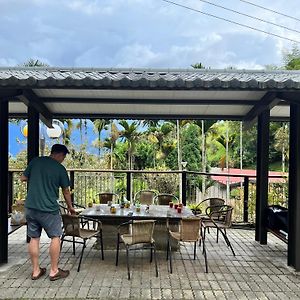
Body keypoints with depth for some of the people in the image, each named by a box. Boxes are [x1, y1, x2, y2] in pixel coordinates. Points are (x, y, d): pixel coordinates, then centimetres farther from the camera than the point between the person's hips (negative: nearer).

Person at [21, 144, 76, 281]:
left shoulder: (35, 161, 3)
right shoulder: (60, 168, -6)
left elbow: (23, 178, 11)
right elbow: (66, 191, 2)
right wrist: (70, 207, 16)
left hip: (30, 207, 5)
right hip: (49, 209, -5)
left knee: (34, 238, 12)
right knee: (55, 237, 8)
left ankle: (36, 270, 21)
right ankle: (54, 271, 13)